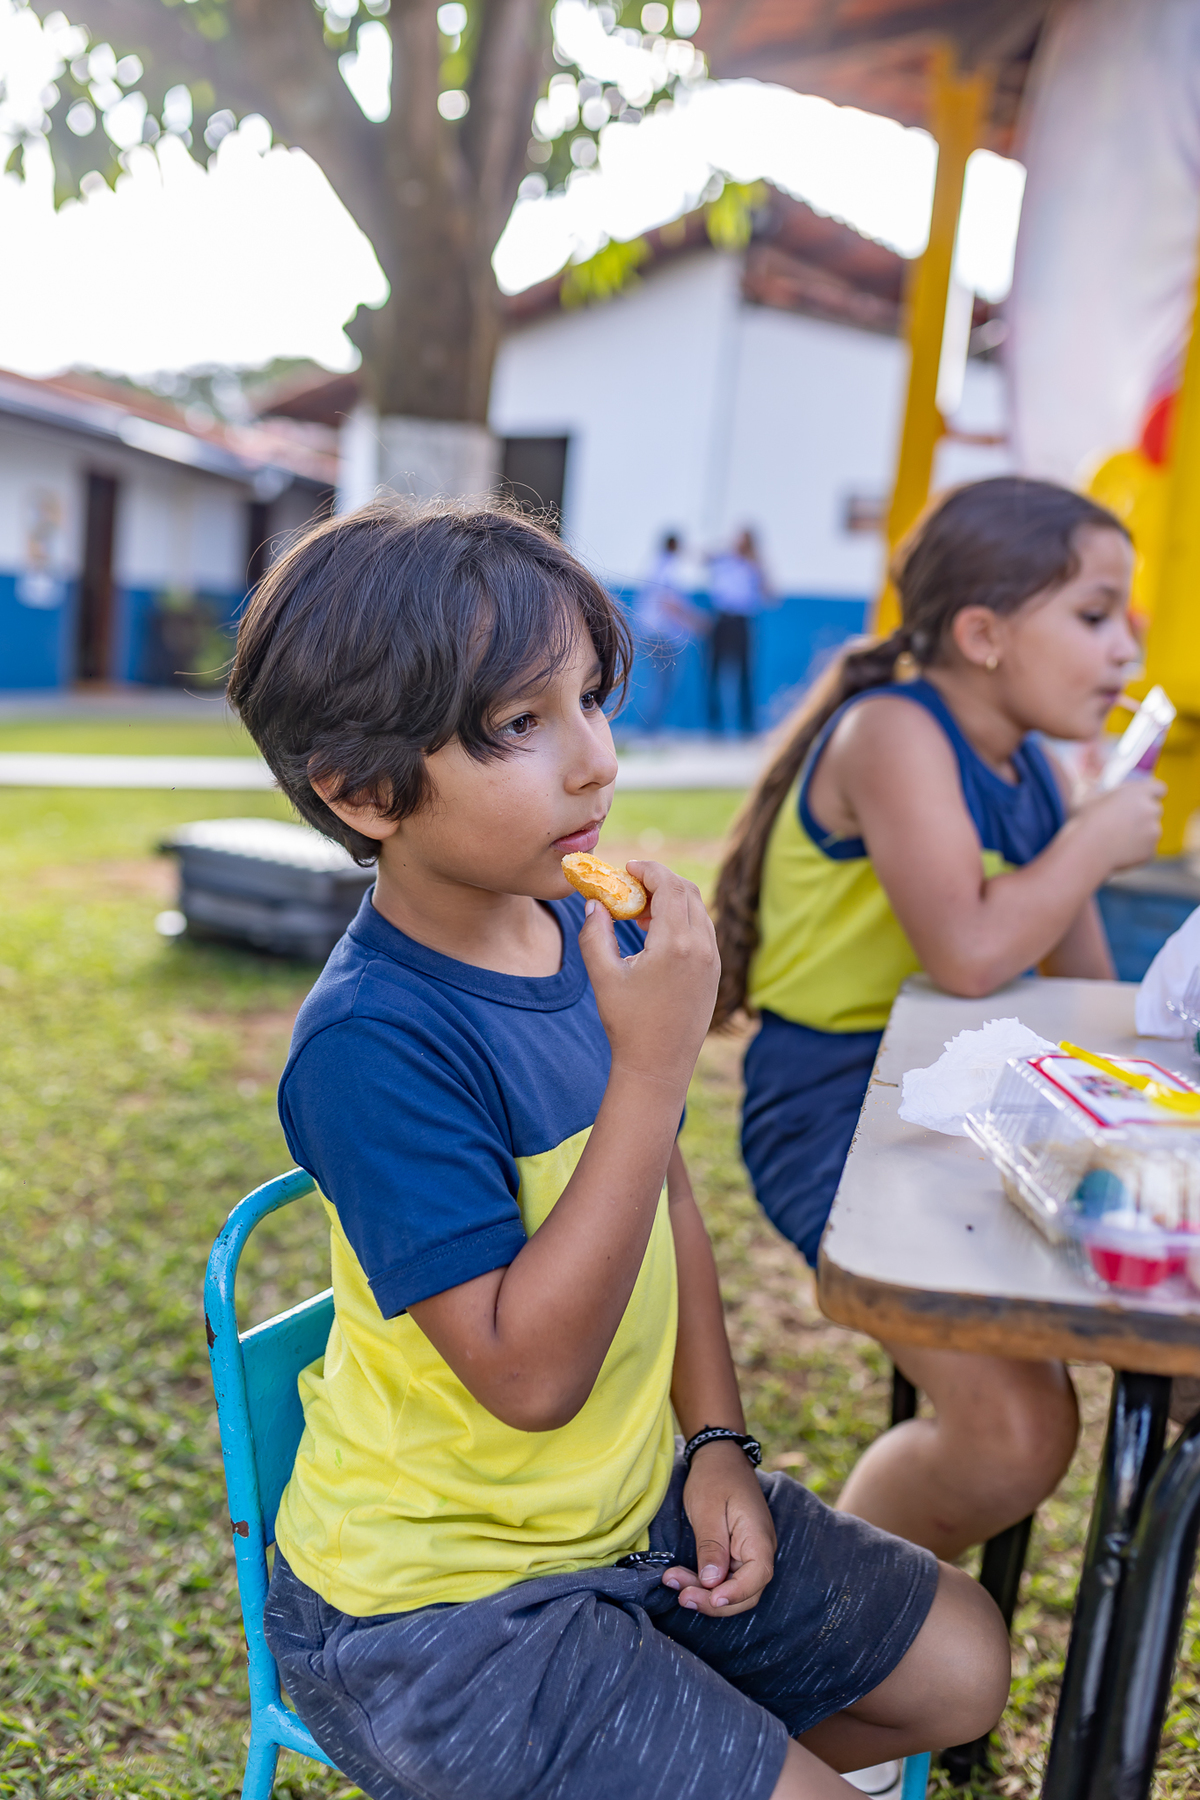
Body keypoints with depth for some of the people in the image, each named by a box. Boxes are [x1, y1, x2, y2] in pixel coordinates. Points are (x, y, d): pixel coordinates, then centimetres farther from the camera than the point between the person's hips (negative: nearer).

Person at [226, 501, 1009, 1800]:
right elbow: (529, 1374, -31)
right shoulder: (370, 1042, -29)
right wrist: (654, 1063, -34)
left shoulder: (592, 934, -5)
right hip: (436, 1603, -7)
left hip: (633, 1507, 8)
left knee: (961, 1666, 15)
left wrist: (715, 1437, 4)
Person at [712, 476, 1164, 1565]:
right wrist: (1096, 842, -14)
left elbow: (1089, 992, 16)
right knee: (1016, 1436, -21)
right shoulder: (894, 733, -16)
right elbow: (968, 956, -29)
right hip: (841, 1108, -9)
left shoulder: (1027, 763, 11)